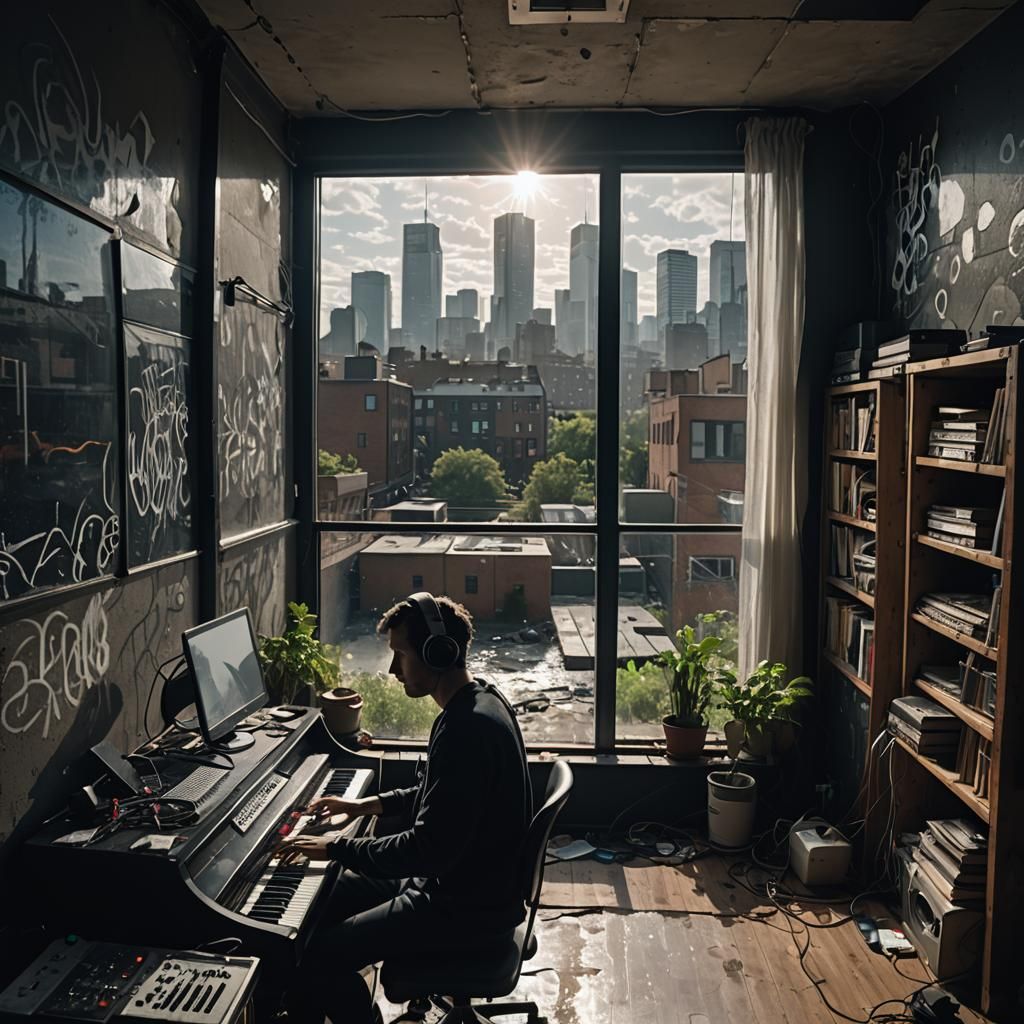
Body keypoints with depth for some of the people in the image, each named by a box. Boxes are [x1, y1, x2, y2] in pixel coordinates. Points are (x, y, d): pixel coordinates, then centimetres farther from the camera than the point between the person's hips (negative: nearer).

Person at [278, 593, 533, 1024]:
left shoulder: (467, 728, -30)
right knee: (321, 900, 15)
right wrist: (372, 804, 11)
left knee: (321, 956, -15)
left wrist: (339, 848, -19)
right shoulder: (479, 699, 3)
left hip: (468, 906, -10)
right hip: (465, 877, 10)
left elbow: (430, 850, -30)